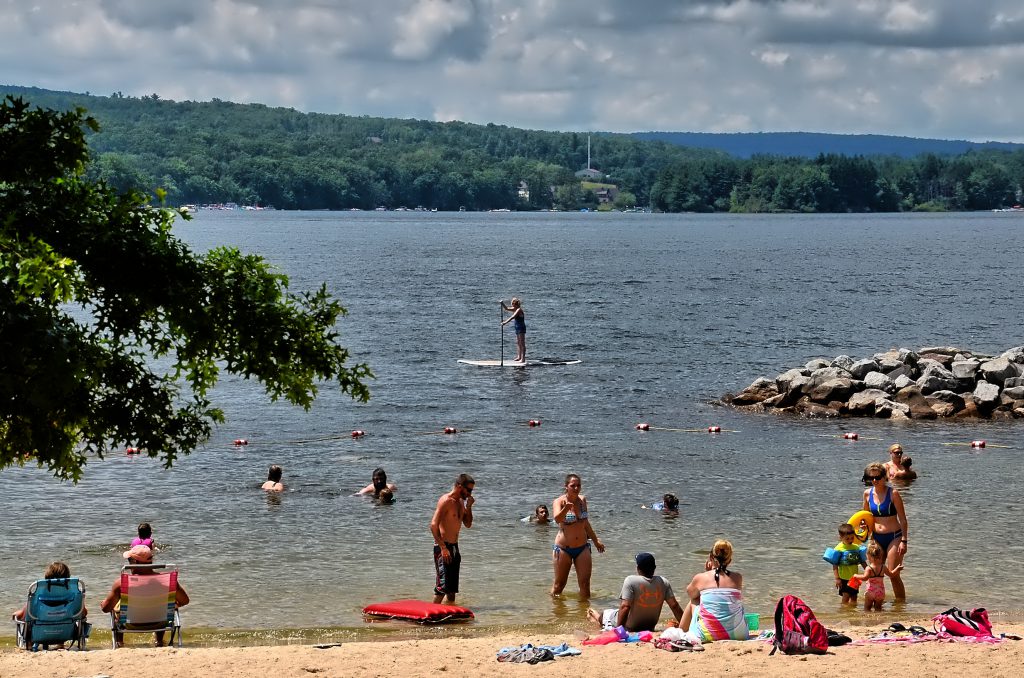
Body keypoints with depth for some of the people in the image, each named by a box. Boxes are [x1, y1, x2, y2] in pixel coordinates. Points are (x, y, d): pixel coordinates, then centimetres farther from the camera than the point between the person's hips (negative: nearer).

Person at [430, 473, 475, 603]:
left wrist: (469, 506, 3)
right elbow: (434, 525, -20)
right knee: (443, 585, -14)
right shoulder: (446, 501, -14)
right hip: (443, 546, -9)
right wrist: (443, 548, -23)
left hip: (454, 547, 9)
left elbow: (468, 524, 18)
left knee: (452, 587, 12)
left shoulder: (461, 502, 14)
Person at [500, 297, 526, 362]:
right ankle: (519, 357, 24)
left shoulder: (519, 310, -18)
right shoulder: (515, 309, 9)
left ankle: (523, 358, -6)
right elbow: (507, 308, 18)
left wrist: (505, 322, -34)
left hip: (521, 328, -10)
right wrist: (502, 304, 3)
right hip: (518, 328, 10)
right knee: (518, 343, 16)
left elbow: (512, 317, -28)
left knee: (522, 343, -7)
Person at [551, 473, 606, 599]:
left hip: (582, 548, 4)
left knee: (585, 584, -1)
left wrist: (595, 541, 28)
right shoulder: (559, 502, -13)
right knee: (559, 584, 5)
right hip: (563, 548, -4)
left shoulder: (582, 500, 4)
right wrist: (566, 508, -56)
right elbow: (557, 519, -35)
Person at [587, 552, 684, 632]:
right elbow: (674, 606, -10)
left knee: (605, 614, 25)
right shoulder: (663, 582, -9)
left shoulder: (631, 581, -23)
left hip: (629, 628, -5)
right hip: (650, 628, 5)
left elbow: (625, 606, -28)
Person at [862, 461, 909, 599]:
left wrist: (903, 541, -13)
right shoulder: (868, 493, 3)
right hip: (876, 538, 5)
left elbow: (903, 519, -8)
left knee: (893, 575, -7)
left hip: (894, 537, -5)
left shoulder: (893, 493, -11)